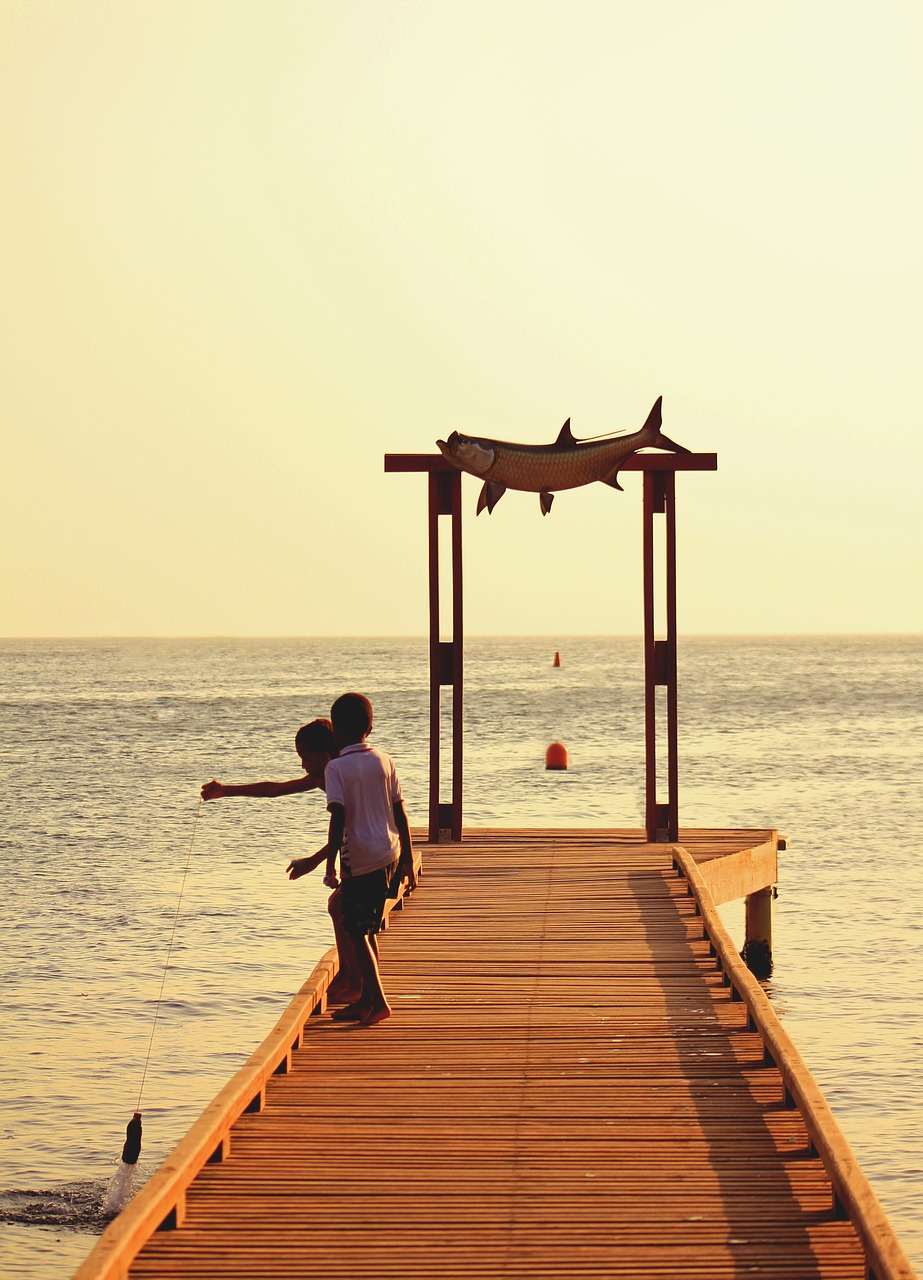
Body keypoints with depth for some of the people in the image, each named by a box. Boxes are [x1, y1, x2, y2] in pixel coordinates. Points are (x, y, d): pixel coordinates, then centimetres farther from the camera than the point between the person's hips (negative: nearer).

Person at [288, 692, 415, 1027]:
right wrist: (408, 860, 13)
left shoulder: (336, 768, -8)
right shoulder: (384, 761, 6)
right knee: (366, 929, 17)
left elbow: (339, 817, -17)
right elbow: (400, 814, 8)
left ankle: (377, 1001, -6)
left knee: (357, 933, 2)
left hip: (360, 858, -6)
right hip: (390, 855, 6)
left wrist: (331, 861, -15)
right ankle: (366, 998, 22)